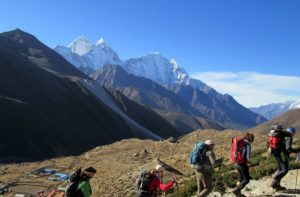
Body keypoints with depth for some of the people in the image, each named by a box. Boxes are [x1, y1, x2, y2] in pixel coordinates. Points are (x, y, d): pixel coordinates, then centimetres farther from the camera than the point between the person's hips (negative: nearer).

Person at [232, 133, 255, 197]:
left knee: (241, 178, 18)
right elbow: (247, 157, -18)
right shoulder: (248, 145, -16)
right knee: (246, 179, 5)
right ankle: (236, 190, -4)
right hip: (243, 164, -8)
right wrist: (249, 161, 2)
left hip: (238, 163, 8)